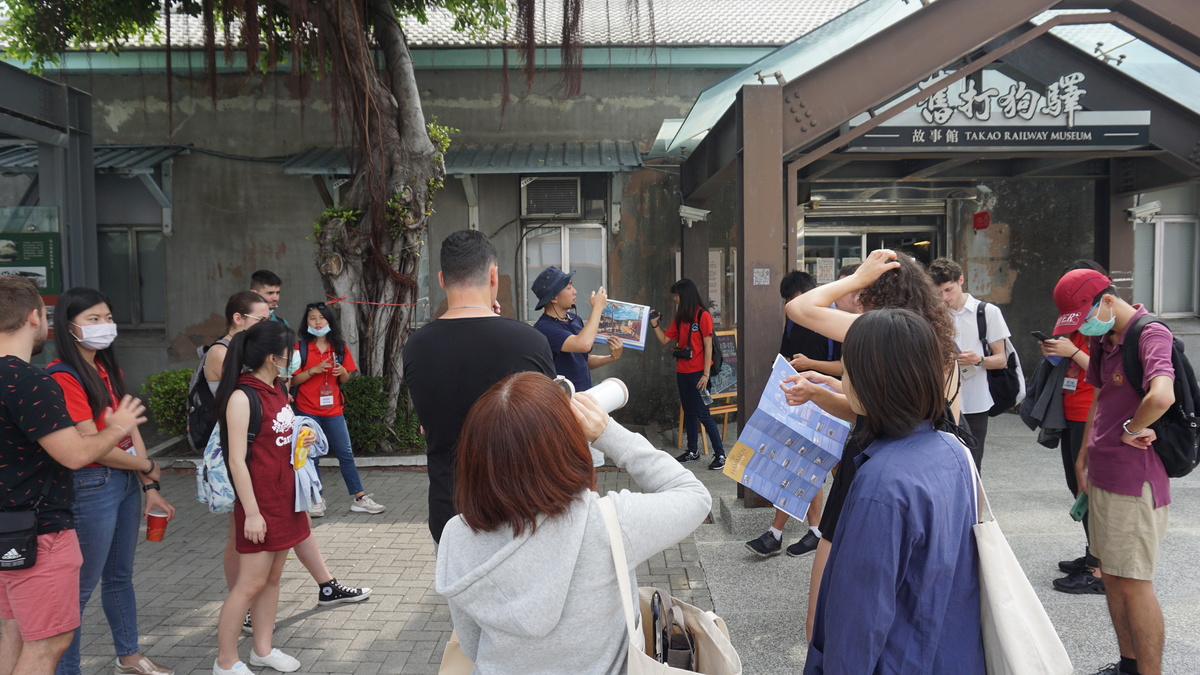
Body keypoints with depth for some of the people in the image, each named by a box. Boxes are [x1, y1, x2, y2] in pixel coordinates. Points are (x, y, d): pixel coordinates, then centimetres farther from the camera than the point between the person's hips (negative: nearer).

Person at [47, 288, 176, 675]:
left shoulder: (109, 370, 9)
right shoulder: (63, 377, -16)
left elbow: (131, 430, 6)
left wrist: (149, 489, 3)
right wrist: (148, 467, -6)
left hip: (127, 481, 8)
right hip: (91, 487, -8)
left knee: (120, 575, 21)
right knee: (81, 587, 3)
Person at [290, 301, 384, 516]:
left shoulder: (339, 347, 6)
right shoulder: (300, 347, -2)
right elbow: (293, 380, -7)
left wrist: (342, 372, -10)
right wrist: (314, 370, -20)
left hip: (333, 410, 3)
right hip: (308, 411, -2)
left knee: (346, 454, 4)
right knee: (311, 457, 5)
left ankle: (359, 498, 10)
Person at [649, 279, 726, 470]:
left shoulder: (703, 316, -9)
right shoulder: (679, 318, 12)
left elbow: (708, 346, -12)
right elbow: (664, 340, 14)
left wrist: (705, 374, -15)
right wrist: (655, 324, 1)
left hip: (697, 373, -7)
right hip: (682, 372, 7)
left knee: (703, 414, -7)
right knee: (689, 413, 14)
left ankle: (720, 454, -1)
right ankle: (692, 451, 24)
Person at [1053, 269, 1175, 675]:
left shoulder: (1151, 336, -19)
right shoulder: (1103, 340, 11)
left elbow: (1161, 397, -38)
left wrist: (1131, 430, -20)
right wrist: (1084, 456, 19)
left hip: (1134, 481, -9)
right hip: (1102, 475, 9)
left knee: (1133, 583, -1)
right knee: (1111, 576, 17)